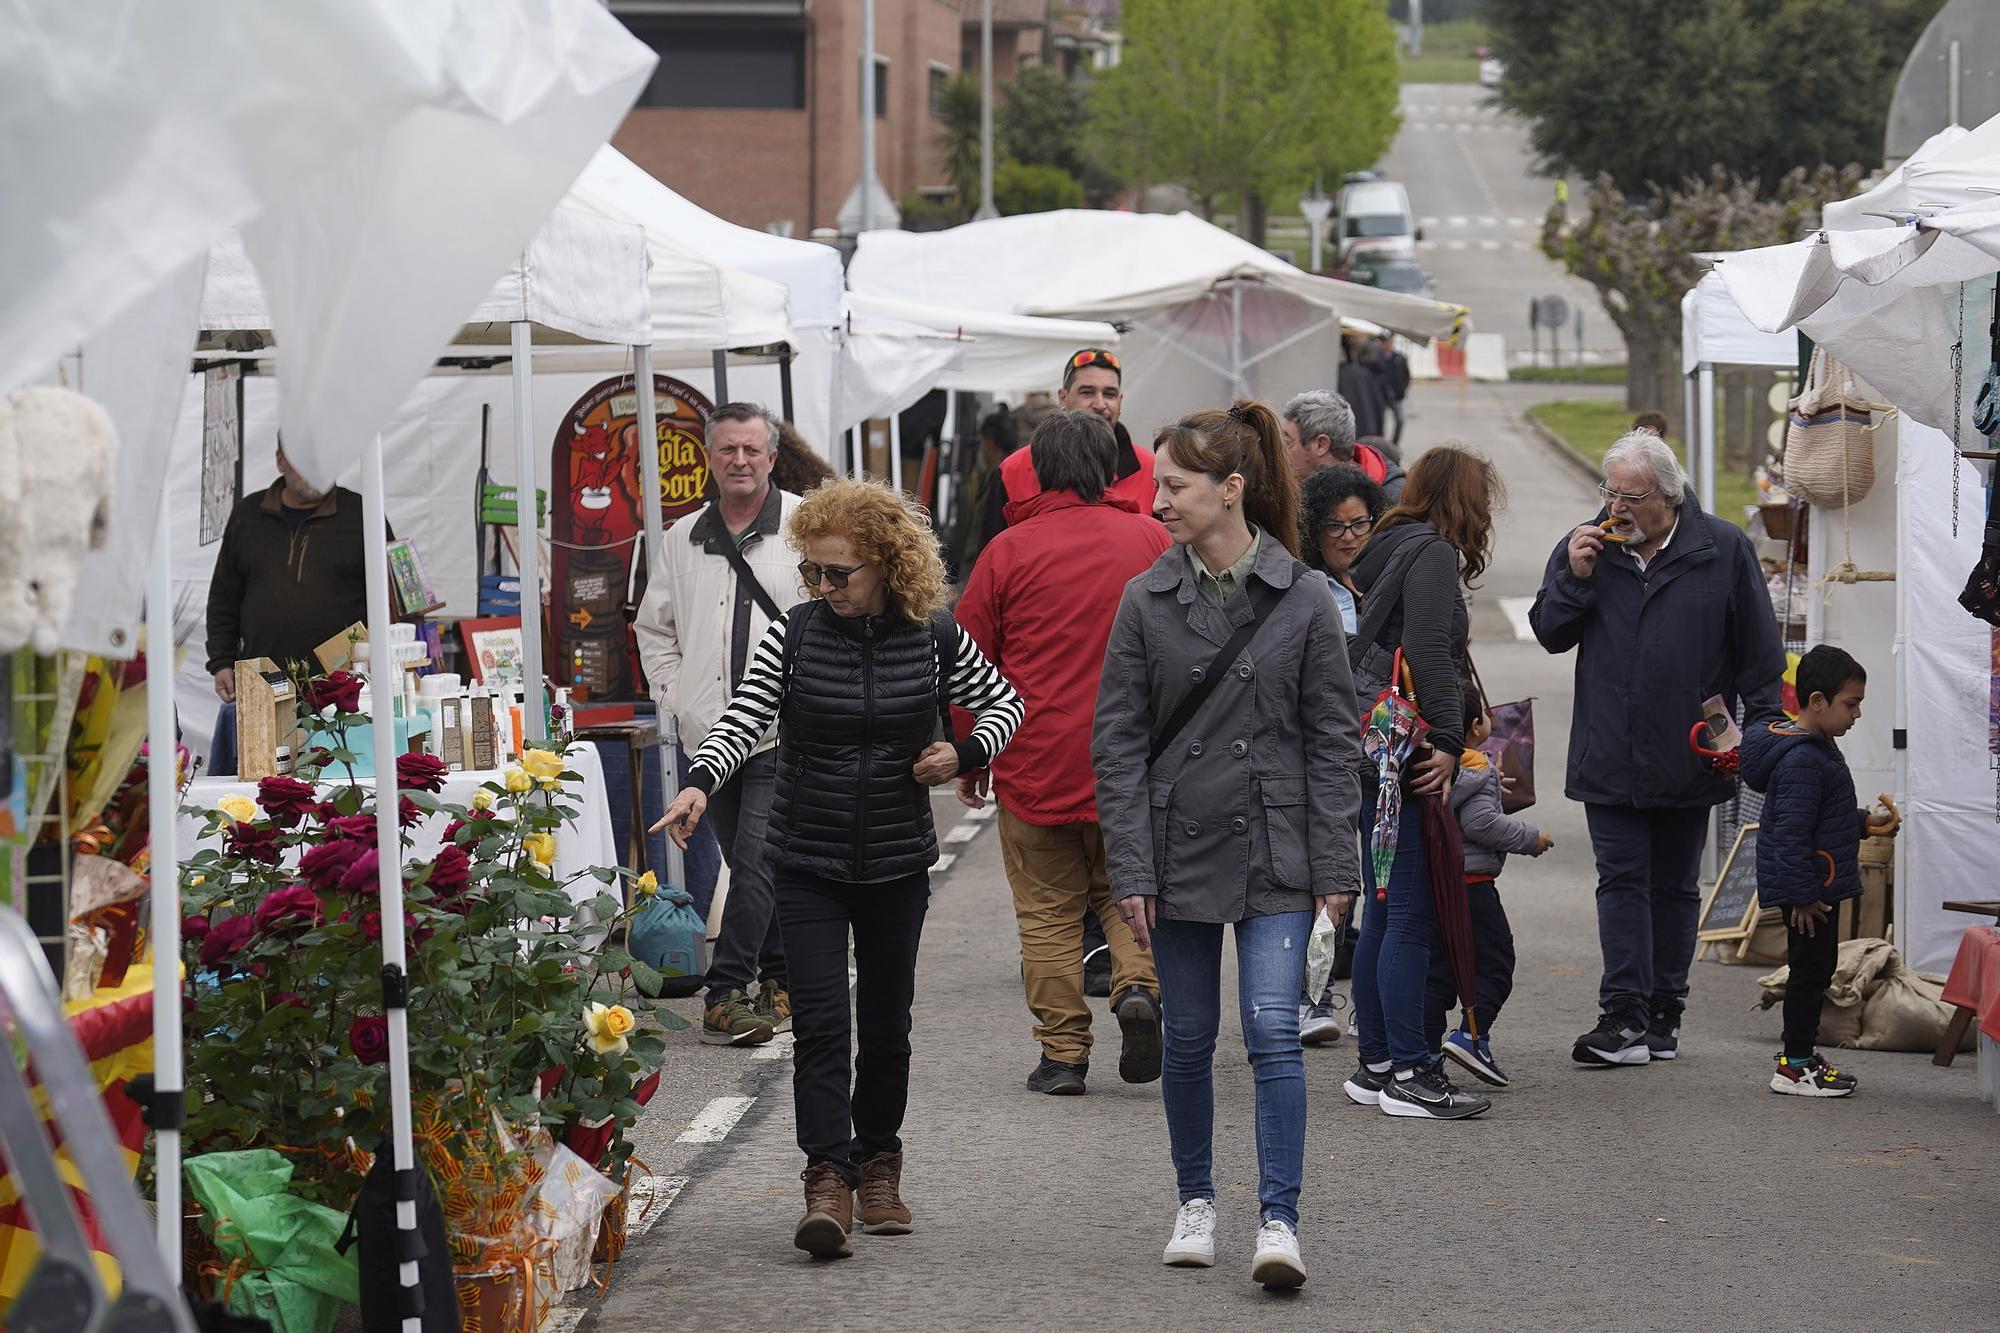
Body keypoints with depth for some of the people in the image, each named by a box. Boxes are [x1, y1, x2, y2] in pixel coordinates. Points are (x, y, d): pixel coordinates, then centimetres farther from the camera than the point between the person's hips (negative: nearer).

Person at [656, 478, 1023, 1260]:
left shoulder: (933, 638, -3)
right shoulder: (793, 637, -5)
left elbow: (1004, 701, 13)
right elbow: (741, 722, -13)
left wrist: (966, 755, -6)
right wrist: (700, 784, -31)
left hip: (898, 865, 1)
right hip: (809, 863, -1)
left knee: (886, 1022, 10)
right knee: (820, 1021, -11)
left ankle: (878, 1166, 28)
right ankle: (829, 1184, -15)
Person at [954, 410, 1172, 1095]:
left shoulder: (1010, 550, -5)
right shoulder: (1152, 541, 0)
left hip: (1035, 763, -2)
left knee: (1049, 912, 6)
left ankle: (1063, 1053, 5)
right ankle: (1138, 984, -8)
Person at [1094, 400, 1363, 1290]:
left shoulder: (1305, 599, -3)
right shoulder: (1147, 600, 1)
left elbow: (1333, 739, 1)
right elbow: (1117, 742, 1)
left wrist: (1334, 865, -3)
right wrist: (1130, 869, -5)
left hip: (1274, 854, -2)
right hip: (1181, 849, 2)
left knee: (1273, 1032, -11)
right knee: (1189, 1039, 9)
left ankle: (1279, 1220, -11)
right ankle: (1196, 1202, 26)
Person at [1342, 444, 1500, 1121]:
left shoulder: (1387, 551, 19)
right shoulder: (1432, 556, -9)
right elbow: (1431, 653, -19)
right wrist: (1448, 741, -19)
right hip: (1405, 755, -10)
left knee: (1383, 913, 14)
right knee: (1411, 918, -8)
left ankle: (1375, 1065, 19)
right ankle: (1410, 1074, -9)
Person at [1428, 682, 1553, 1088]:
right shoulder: (1477, 770, -12)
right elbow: (1481, 823, -21)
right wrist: (1531, 838, -10)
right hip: (1471, 881, -7)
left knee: (1437, 968, 11)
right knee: (1494, 963, 2)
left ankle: (1425, 1048, 7)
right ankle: (1471, 1035, -12)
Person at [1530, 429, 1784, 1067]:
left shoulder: (1724, 550, -4)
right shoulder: (1584, 545, 2)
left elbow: (1760, 651, 1)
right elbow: (1549, 633, 7)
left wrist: (1762, 729, -2)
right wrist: (1575, 578, -10)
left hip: (1687, 761, -1)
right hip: (1609, 757, 1)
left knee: (1674, 887, 10)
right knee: (1622, 881, -6)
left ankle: (1663, 1013, 18)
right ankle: (1623, 1017, -11)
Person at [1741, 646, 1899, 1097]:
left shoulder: (1820, 748, 12)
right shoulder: (1802, 761, -22)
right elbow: (1791, 833, -26)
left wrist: (1865, 823, 14)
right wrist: (1802, 895, -25)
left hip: (1820, 886, 11)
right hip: (1807, 889, -11)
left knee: (1818, 968, 17)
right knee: (1810, 970, -5)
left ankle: (1802, 1050, 28)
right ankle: (1795, 1066, 1)